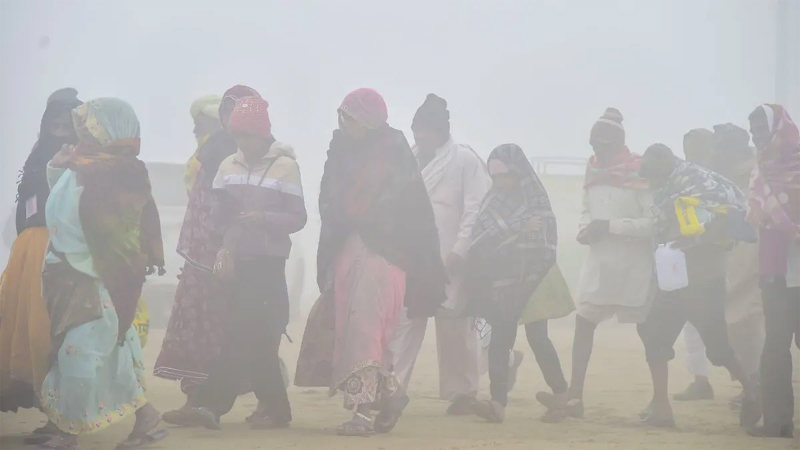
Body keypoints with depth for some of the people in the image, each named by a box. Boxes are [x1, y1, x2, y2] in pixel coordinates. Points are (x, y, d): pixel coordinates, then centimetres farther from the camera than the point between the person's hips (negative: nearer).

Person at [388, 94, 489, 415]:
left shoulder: (465, 160, -2)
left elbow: (476, 208, -7)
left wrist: (460, 250, -13)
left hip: (448, 259, -3)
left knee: (454, 328, 4)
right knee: (404, 322, 0)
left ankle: (461, 392, 15)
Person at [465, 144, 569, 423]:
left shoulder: (536, 201, -2)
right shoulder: (493, 202, 8)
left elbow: (546, 244, -6)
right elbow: (480, 241, 8)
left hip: (531, 281, -3)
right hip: (500, 280, 3)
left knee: (536, 335, 1)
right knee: (501, 337, -5)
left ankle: (561, 394, 18)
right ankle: (498, 401, -10)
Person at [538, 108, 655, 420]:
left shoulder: (639, 173, -13)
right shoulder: (593, 172, 7)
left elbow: (653, 222, -18)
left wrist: (610, 226, -21)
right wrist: (585, 230, -2)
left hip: (634, 264, -7)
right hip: (600, 261, 7)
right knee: (583, 322, 2)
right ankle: (574, 397, 4)